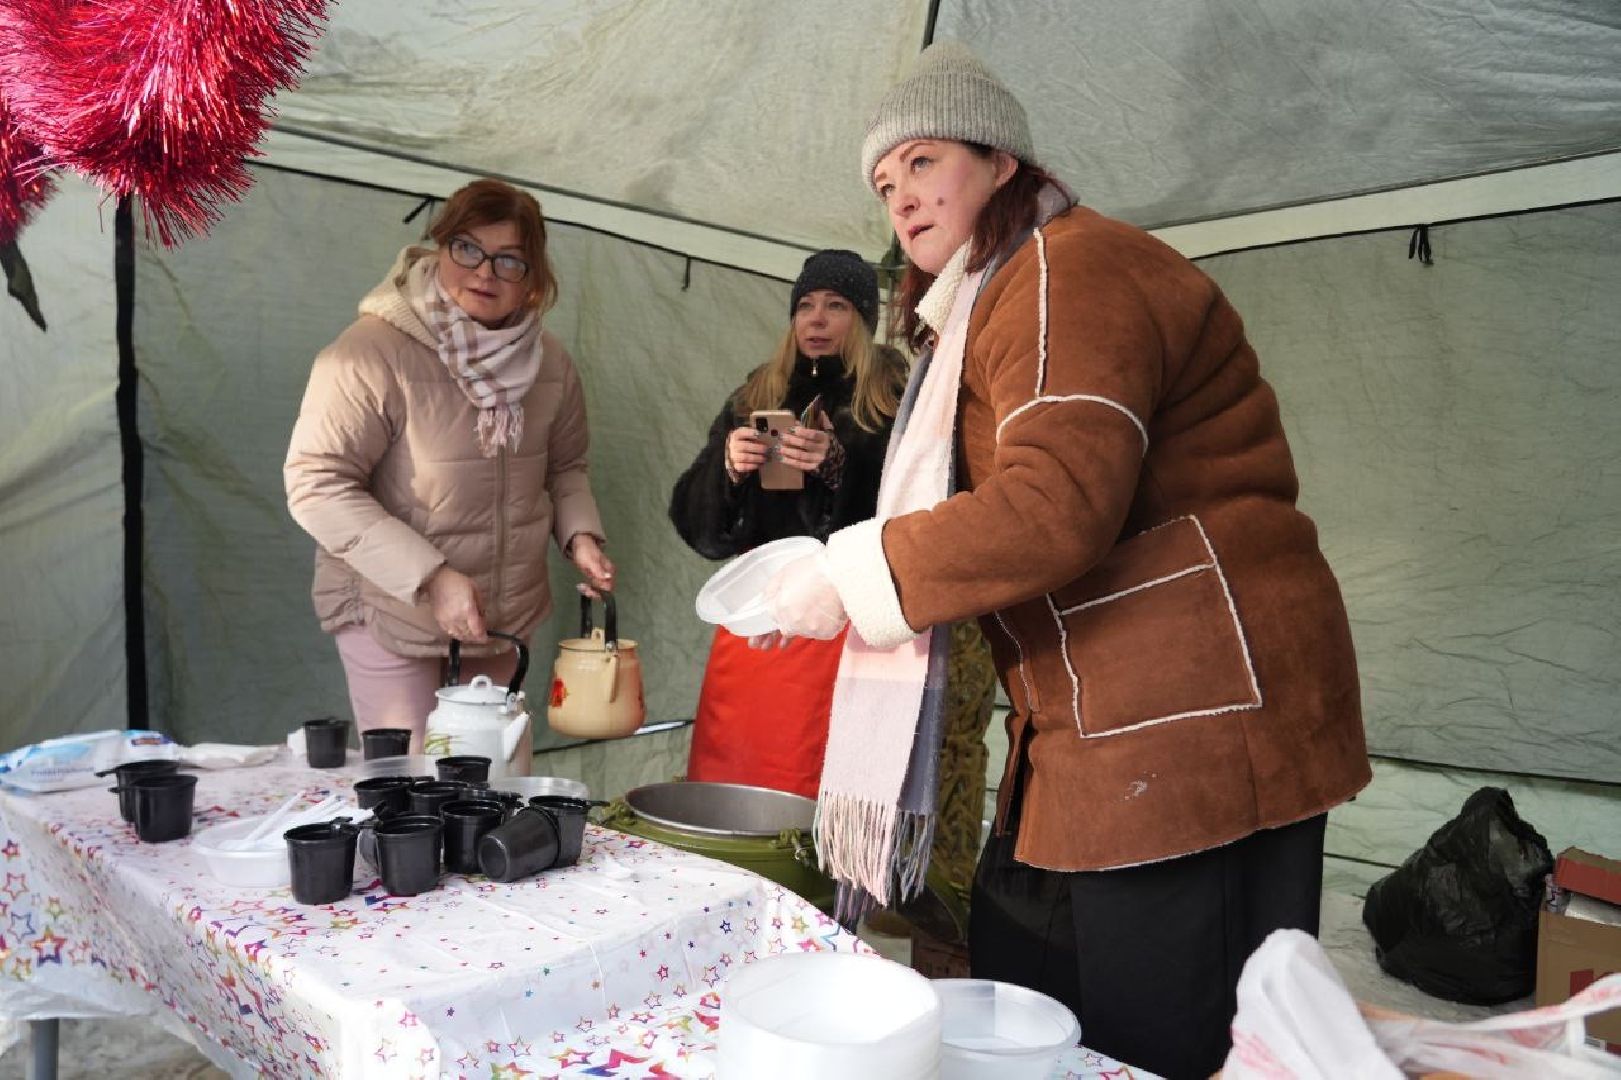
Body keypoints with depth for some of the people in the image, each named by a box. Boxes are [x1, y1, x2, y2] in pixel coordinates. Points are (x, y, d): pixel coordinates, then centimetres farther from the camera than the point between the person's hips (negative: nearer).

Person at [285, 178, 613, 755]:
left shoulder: (548, 360, 1)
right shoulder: (375, 350, -18)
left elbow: (565, 466, 15)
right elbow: (316, 484, -19)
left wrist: (580, 534, -5)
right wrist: (431, 578, -24)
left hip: (507, 620, 5)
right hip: (392, 618, -5)